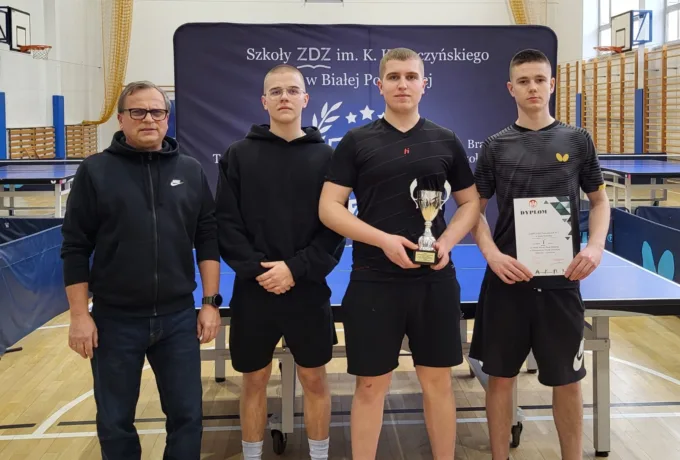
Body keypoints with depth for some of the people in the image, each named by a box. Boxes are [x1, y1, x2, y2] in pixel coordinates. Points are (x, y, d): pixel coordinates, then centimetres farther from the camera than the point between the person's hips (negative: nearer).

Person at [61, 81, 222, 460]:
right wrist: (80, 315, -7)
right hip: (115, 320, -1)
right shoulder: (95, 171, -2)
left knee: (187, 416, 8)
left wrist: (211, 302, 1)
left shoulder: (191, 171, 5)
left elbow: (208, 240, 7)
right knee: (115, 424, 10)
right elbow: (75, 248, -3)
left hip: (178, 318, 2)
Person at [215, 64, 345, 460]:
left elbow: (335, 228, -4)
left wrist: (295, 269, -14)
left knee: (314, 380, 10)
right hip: (254, 291, 0)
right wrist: (257, 270, -14)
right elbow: (227, 224, -3)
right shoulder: (239, 155, 2)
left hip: (308, 291, 0)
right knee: (255, 381, 11)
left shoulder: (325, 156, 2)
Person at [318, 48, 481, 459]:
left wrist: (448, 242, -7)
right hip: (373, 282, -2)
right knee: (371, 385, 6)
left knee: (438, 381, 11)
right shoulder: (356, 142, 0)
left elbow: (471, 202, 12)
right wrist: (383, 240, -15)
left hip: (435, 280, 2)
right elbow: (329, 208, -3)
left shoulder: (447, 142, 7)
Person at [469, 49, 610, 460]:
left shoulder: (577, 141, 3)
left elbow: (599, 199, 10)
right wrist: (491, 253, -11)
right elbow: (475, 207, 6)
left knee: (568, 380, 8)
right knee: (501, 376, 8)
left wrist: (596, 245, -8)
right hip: (507, 278, 0)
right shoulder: (496, 147, 3)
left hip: (562, 280, 0)